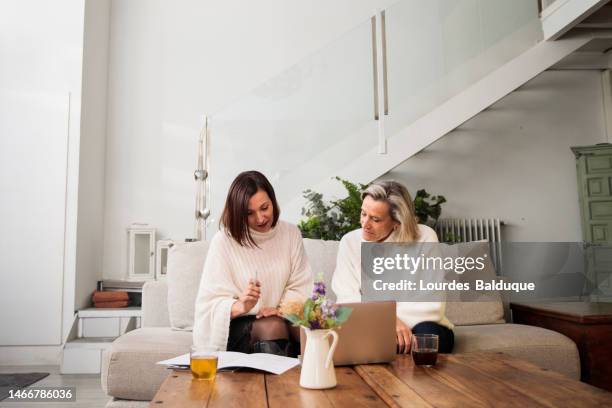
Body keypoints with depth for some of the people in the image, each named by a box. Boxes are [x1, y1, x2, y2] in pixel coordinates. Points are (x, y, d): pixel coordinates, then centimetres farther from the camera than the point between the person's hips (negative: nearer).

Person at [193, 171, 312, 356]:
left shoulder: (291, 233, 5)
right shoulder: (224, 241, -8)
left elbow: (300, 287, 5)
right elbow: (210, 302, -9)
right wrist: (241, 306, -30)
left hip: (282, 318, 3)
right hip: (236, 325, -2)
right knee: (273, 326, -33)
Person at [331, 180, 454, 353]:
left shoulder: (424, 237, -10)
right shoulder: (350, 242, -3)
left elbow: (431, 306, -13)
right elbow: (347, 300, -9)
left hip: (417, 326, 0)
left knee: (427, 335, -33)